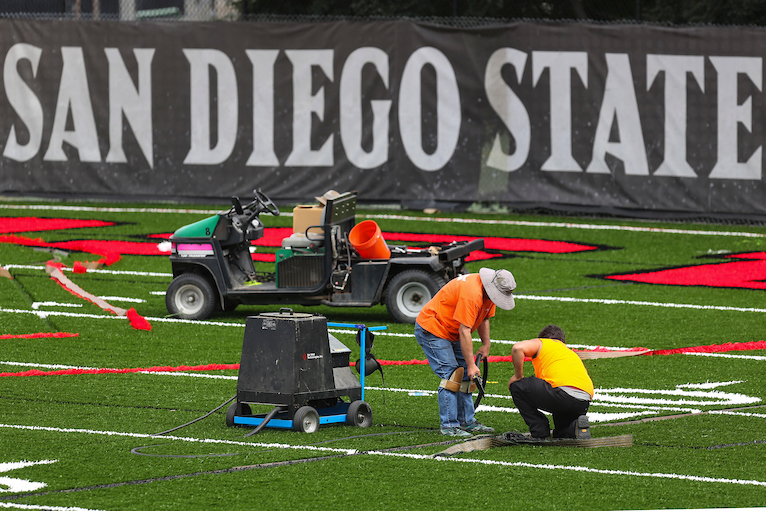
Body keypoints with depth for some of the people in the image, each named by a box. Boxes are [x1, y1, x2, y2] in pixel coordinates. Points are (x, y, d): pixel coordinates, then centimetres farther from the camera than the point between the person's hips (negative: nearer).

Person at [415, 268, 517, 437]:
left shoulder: (489, 292, -2)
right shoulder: (472, 294, -32)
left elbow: (484, 319, 13)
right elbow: (464, 331, -31)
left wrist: (486, 345, 5)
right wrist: (471, 365, -27)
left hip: (450, 333, 10)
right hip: (431, 330, -10)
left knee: (465, 376, 8)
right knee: (451, 375, -16)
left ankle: (467, 421, 13)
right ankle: (448, 425, -15)